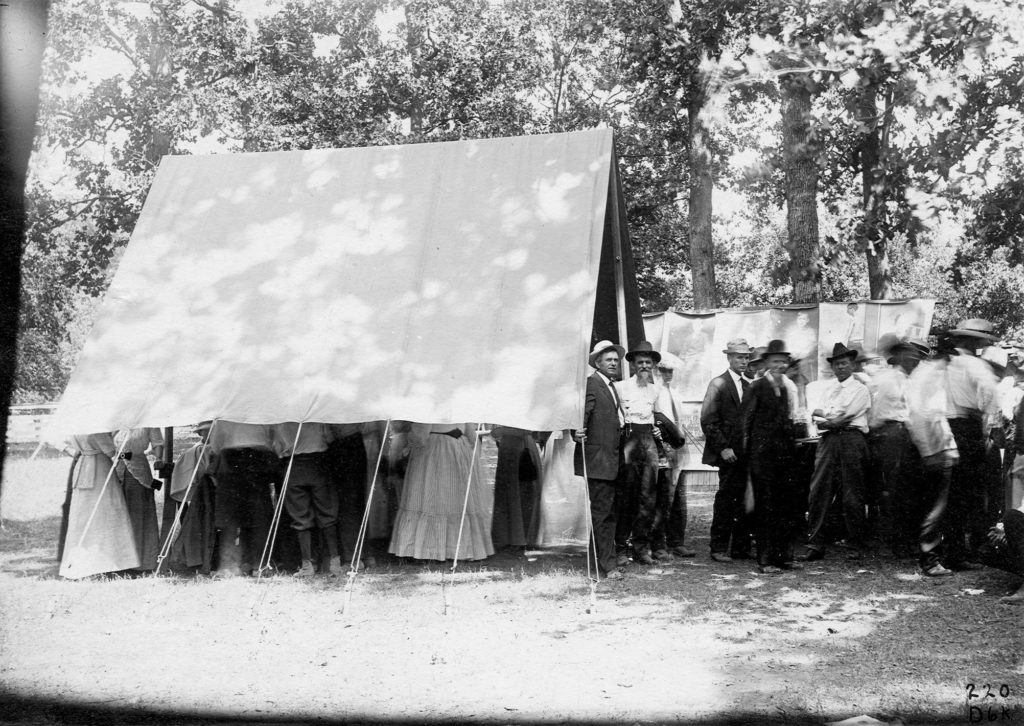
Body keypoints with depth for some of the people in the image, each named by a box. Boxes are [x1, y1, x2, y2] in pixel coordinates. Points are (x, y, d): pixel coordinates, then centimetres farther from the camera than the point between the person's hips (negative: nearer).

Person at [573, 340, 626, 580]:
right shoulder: (591, 384, -9)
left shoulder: (612, 387, 20)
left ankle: (601, 558, 23)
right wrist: (577, 431, -38)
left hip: (612, 461, 9)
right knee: (601, 512, -7)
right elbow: (581, 411, -21)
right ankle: (608, 564, -5)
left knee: (608, 513, 14)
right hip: (597, 460, -9)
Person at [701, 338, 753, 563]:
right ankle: (719, 548, 2)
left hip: (747, 452, 6)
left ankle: (741, 547, 13)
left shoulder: (748, 386, 16)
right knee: (726, 498, -4)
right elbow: (708, 420, -9)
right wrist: (723, 448, -14)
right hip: (729, 453, -6)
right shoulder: (718, 384, -3)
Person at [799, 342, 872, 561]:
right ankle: (815, 546, -1)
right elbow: (820, 422, 10)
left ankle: (856, 547, 6)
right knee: (818, 492, -4)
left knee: (852, 495, -3)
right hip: (828, 441, 4)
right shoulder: (827, 388, 20)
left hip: (852, 439, -4)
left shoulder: (860, 389, 6)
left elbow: (841, 415, -6)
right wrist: (832, 420, -8)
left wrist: (820, 413, 5)